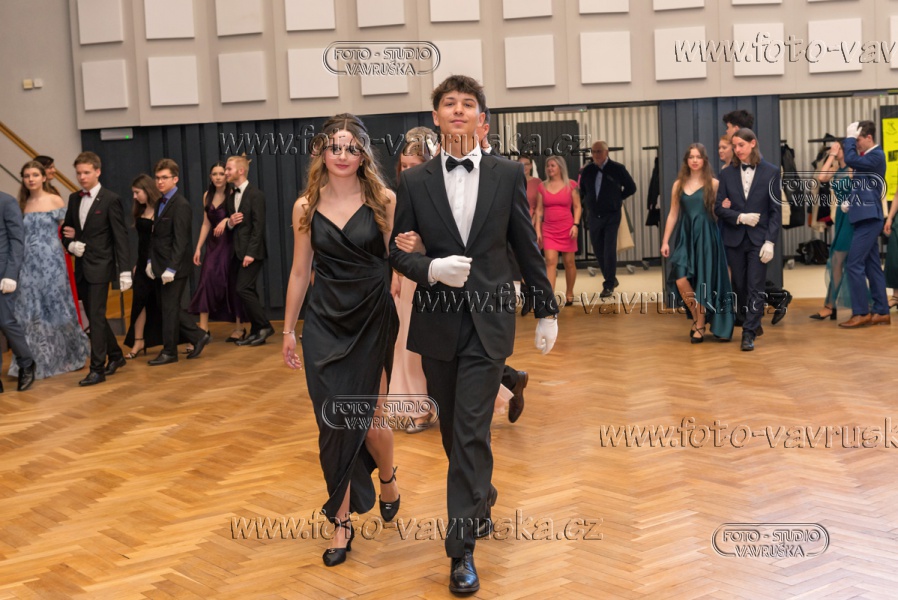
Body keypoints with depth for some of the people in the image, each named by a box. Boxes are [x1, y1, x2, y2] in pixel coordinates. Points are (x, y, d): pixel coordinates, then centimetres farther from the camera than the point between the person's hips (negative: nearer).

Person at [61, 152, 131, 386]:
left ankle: (97, 369, -3)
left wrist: (125, 270, -16)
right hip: (81, 267, 7)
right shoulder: (74, 199, 9)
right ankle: (116, 356, 29)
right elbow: (66, 231, 18)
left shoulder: (111, 200, -9)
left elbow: (121, 237, -11)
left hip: (100, 267, -7)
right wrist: (70, 245, -5)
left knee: (96, 317, -7)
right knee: (93, 316, 13)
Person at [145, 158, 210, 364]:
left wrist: (171, 269, -22)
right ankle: (198, 336, 24)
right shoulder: (161, 203, 12)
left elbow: (180, 241, -19)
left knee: (170, 308, 1)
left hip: (174, 268, -8)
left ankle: (169, 352, 12)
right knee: (169, 308, 13)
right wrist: (151, 261, 9)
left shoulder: (180, 205, -14)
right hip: (160, 267, 8)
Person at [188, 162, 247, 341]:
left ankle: (238, 328, 14)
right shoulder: (207, 196, 9)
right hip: (213, 245, 4)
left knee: (232, 285, 1)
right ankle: (203, 328, -6)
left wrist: (227, 221, -26)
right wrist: (198, 248, 8)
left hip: (230, 244, -4)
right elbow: (206, 224, 12)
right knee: (207, 281, -6)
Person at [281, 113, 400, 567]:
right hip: (324, 324, 2)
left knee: (367, 418, -1)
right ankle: (342, 523, 13)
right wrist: (289, 330, 11)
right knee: (333, 424, 1)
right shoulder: (306, 207, 3)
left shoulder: (384, 201, -4)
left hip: (373, 321, -2)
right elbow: (300, 272, 9)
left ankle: (387, 478, 33)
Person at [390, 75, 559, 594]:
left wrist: (547, 310, 9)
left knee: (472, 430, -6)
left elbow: (527, 247, 5)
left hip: (489, 321, -2)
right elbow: (397, 249, 4)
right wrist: (431, 269, -16)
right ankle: (482, 496, 40)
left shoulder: (508, 174, 0)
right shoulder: (415, 181, 2)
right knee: (454, 429, 14)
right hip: (438, 321, 2)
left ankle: (462, 547, 0)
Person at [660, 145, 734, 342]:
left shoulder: (713, 184, 1)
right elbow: (673, 214, 10)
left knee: (702, 281, -1)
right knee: (681, 280, -10)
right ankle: (696, 318, 13)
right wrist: (665, 241, 5)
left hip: (706, 236, -2)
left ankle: (700, 326, 12)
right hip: (685, 236, 2)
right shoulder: (679, 184, 9)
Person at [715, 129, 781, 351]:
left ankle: (749, 333, -2)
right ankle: (753, 322, 29)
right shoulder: (727, 174, 5)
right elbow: (719, 208, 4)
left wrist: (770, 241, -11)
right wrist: (740, 217, -13)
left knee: (755, 288, -5)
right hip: (734, 239, 3)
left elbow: (775, 210, -3)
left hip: (758, 239, -3)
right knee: (739, 286, 10)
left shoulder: (771, 172, -1)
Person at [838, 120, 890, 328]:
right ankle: (881, 312, 13)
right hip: (866, 218, 10)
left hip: (869, 219, -10)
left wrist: (850, 137, -13)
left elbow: (850, 160, -26)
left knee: (854, 265, -11)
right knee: (871, 266, 10)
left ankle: (861, 313, -7)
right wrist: (849, 201, 6)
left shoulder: (876, 156, -12)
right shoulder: (867, 156, 17)